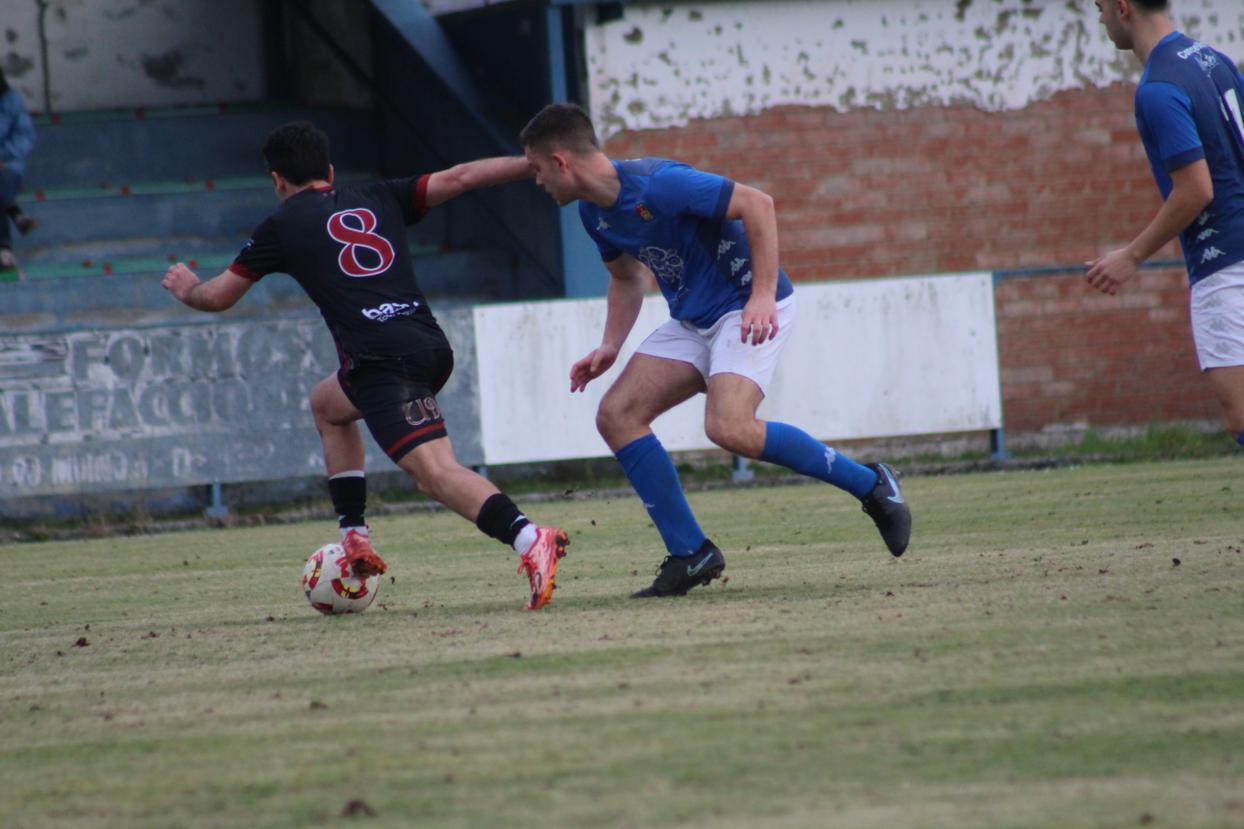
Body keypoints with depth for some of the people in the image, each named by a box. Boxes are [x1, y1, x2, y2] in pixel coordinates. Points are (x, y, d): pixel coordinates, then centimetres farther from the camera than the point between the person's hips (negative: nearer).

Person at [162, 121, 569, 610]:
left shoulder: (281, 226, 11)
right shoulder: (378, 199, 22)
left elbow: (217, 297, 20)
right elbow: (457, 179, 12)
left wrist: (186, 288, 42)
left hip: (383, 361, -7)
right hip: (431, 345, 7)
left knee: (434, 470, -18)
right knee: (327, 404, 32)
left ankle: (530, 540, -42)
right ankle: (355, 541, 27)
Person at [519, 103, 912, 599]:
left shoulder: (656, 185, -23)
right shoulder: (594, 212, 5)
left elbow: (757, 204, -23)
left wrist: (763, 296, -29)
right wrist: (610, 348, 9)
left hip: (749, 309, -9)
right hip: (692, 319, 9)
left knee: (729, 428, -29)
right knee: (617, 415, -5)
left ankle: (870, 485, -12)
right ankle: (690, 554, -1)